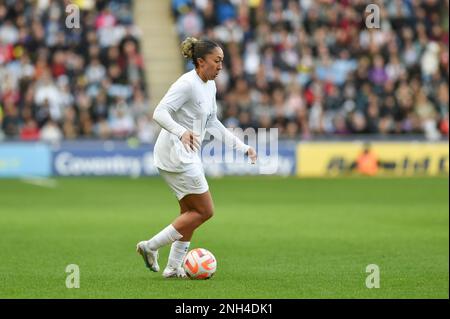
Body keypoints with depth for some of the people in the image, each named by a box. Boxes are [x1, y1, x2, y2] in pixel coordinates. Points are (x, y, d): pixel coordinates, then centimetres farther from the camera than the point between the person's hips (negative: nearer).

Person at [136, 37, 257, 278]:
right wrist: (181, 131, -44)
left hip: (188, 155, 10)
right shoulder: (187, 84, -19)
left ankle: (174, 267, 21)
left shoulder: (210, 86, 10)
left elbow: (212, 123, 20)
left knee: (190, 212, 14)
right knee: (205, 211, -6)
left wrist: (242, 147, 16)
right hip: (175, 155, -10)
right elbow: (159, 113, -26)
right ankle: (150, 247, -2)